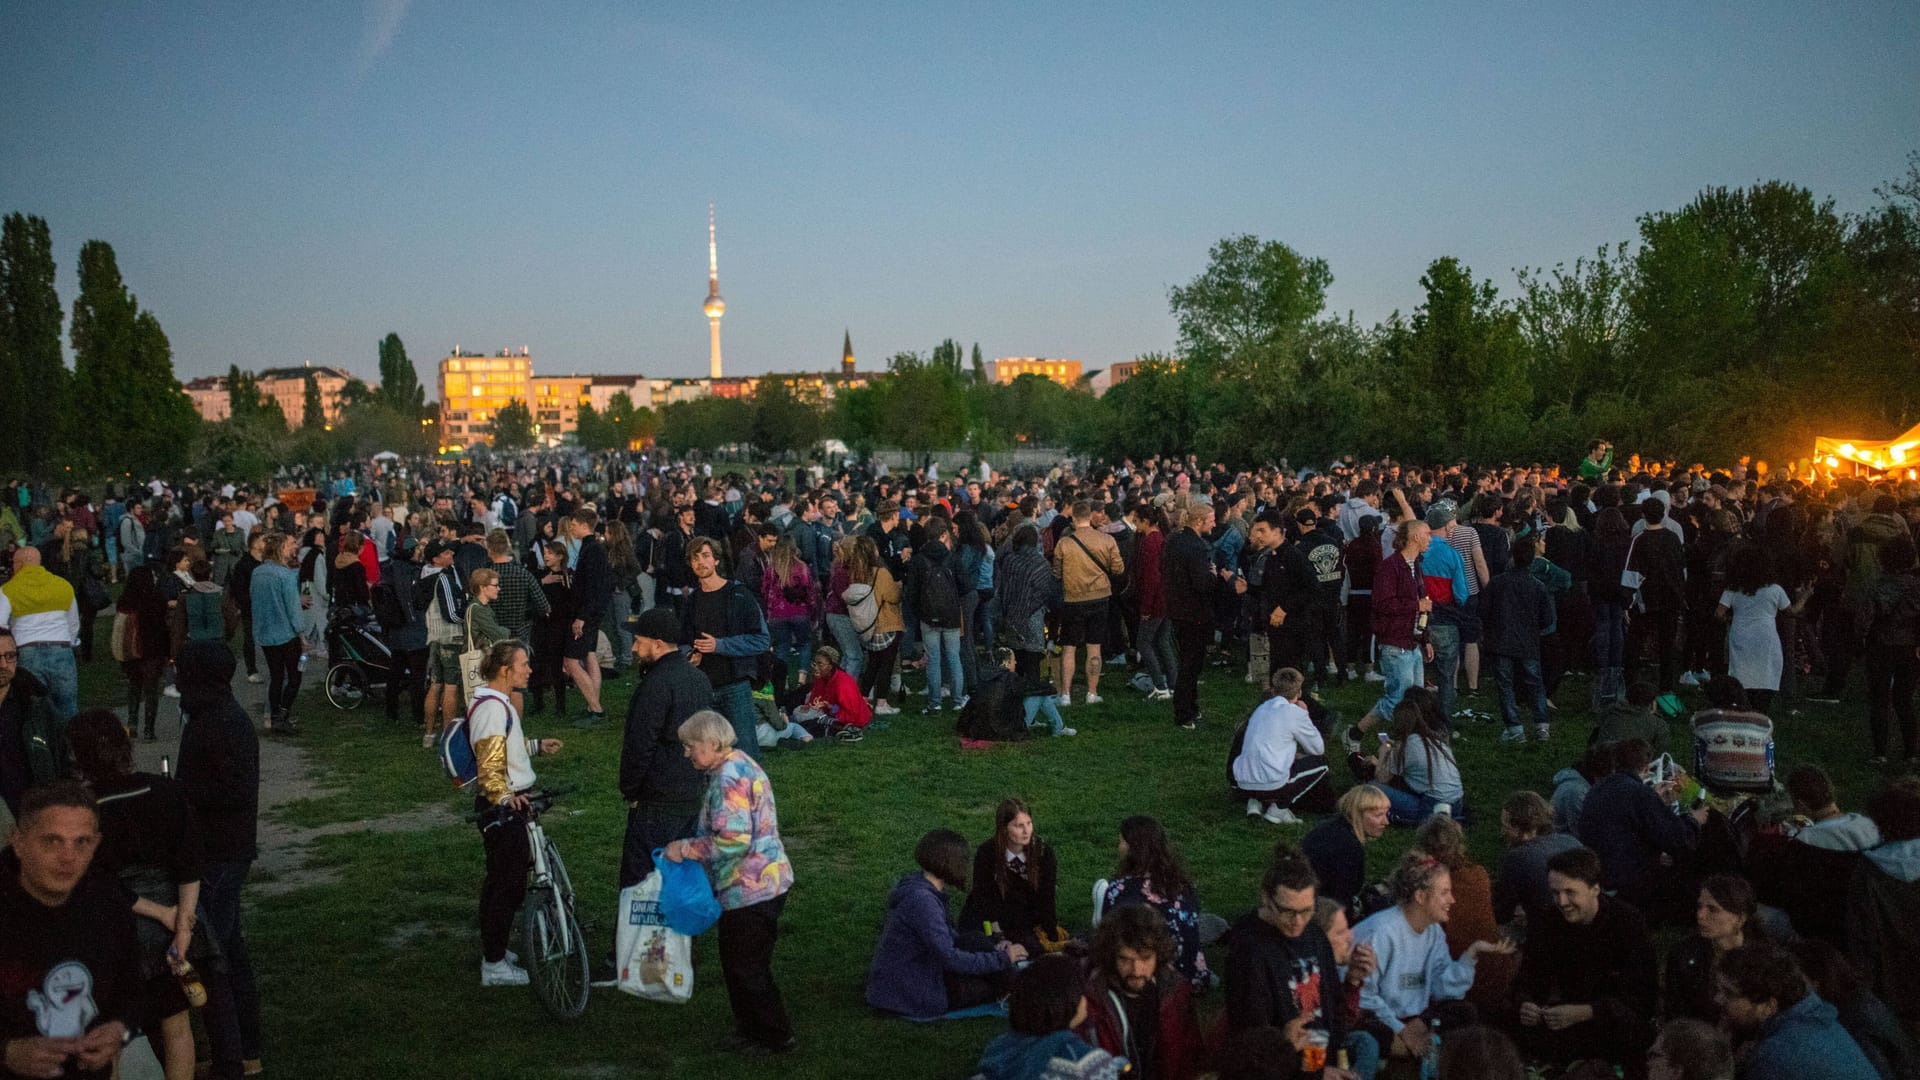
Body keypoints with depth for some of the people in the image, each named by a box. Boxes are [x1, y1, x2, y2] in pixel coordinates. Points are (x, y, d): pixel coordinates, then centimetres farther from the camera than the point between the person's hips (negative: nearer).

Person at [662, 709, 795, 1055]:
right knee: (738, 963, 20)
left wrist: (684, 848, -17)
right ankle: (751, 1027, 33)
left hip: (750, 889, -10)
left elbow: (733, 840, -28)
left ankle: (776, 1037, 15)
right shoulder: (740, 765, 11)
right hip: (764, 883, 10)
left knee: (747, 968, 3)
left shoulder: (729, 778, -21)